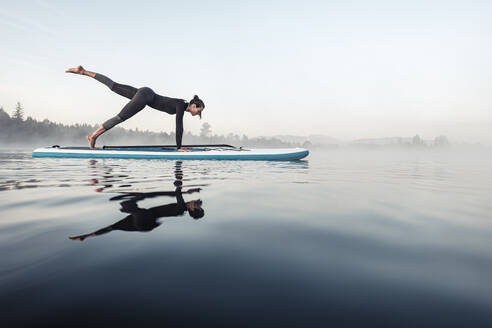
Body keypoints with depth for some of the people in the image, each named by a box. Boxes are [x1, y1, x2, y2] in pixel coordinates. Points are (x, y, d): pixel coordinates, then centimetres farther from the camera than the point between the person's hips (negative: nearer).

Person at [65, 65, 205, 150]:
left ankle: (84, 71, 17)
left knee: (113, 86, 12)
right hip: (145, 95, -8)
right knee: (121, 116, -7)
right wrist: (179, 148, -19)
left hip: (144, 93, 8)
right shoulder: (181, 105, -16)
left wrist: (179, 145, 17)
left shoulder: (182, 106, 8)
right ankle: (93, 135, -2)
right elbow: (179, 127, -21)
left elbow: (179, 127, 15)